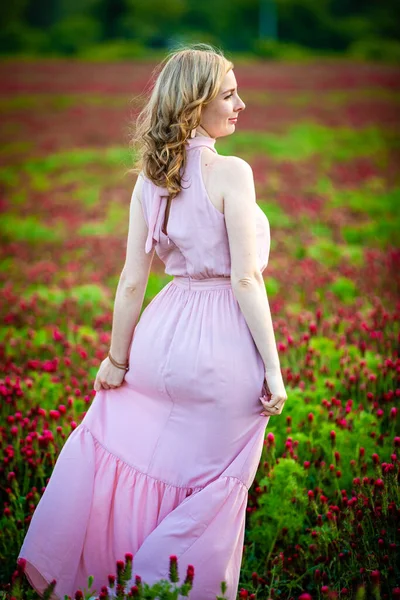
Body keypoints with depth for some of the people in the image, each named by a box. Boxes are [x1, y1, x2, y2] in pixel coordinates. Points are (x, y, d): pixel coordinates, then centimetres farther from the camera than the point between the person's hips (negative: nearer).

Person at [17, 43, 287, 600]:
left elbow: (132, 281, 3)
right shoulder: (231, 173, -15)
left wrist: (117, 358, 12)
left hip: (164, 334, 6)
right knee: (209, 493, 10)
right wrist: (273, 366, -12)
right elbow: (245, 279, -18)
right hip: (223, 345, -6)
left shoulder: (149, 178, 3)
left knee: (113, 447, 23)